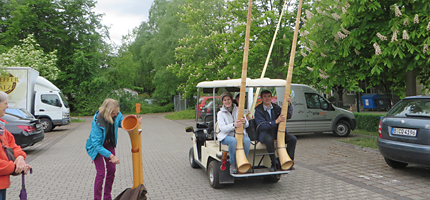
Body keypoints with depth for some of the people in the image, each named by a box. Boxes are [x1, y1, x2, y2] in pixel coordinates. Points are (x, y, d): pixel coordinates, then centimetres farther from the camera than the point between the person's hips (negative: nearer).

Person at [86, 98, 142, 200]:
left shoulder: (117, 115, -20)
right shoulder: (97, 122, -35)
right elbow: (96, 144, -32)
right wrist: (111, 156, -36)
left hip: (109, 144, 5)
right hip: (96, 146, -5)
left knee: (111, 170, 6)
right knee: (101, 172, -9)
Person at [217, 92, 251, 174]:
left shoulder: (238, 110, 12)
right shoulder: (220, 113, 5)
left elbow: (247, 125, 5)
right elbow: (222, 128, -10)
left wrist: (244, 121, -21)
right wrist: (233, 125, -29)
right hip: (226, 136, -2)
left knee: (247, 140, -31)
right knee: (233, 141, -36)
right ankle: (232, 164, -20)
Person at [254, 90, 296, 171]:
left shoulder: (276, 107, 11)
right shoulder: (258, 110, -5)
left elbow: (288, 116, 5)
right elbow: (261, 126, -16)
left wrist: (289, 104, -11)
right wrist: (276, 121, -24)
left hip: (278, 132, 5)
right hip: (265, 133, -5)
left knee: (293, 139, -17)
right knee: (269, 140, -38)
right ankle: (274, 164, -23)